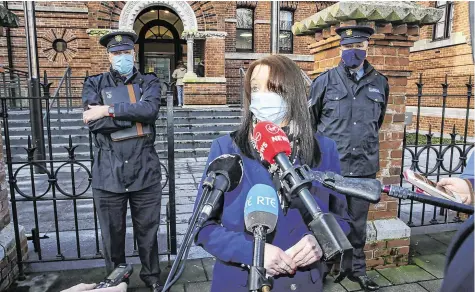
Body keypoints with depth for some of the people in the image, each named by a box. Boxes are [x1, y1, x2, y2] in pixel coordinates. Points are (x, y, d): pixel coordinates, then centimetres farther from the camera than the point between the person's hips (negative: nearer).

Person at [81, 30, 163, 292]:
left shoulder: (148, 82, 7)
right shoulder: (94, 84, 7)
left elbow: (151, 109, -15)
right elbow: (93, 122, -10)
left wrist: (108, 110, -15)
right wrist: (136, 114, -12)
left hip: (144, 171, 0)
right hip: (108, 172, 1)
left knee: (147, 230, 13)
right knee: (112, 233, 14)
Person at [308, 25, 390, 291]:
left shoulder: (380, 83, 6)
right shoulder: (325, 81, -2)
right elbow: (309, 120, 6)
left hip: (365, 166, 3)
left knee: (358, 221, 15)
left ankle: (358, 269, 34)